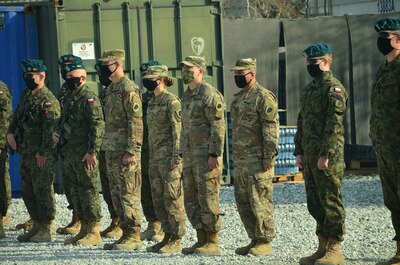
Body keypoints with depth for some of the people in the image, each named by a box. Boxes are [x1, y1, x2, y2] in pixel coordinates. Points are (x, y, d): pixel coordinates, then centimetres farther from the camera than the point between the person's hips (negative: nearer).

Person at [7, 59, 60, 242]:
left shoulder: (48, 100, -13)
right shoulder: (26, 95, 16)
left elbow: (50, 129, -19)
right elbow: (17, 116, 25)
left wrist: (43, 152, -23)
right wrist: (11, 132, 6)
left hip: (41, 155, -9)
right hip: (25, 152, 9)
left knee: (43, 190, -5)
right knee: (27, 190, 13)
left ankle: (47, 229, 1)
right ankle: (37, 225, 23)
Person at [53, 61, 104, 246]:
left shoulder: (89, 98, -11)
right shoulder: (69, 98, 17)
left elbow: (98, 125, -18)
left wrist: (92, 151, -21)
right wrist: (57, 132, 8)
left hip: (84, 155, -9)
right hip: (69, 153, 9)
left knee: (88, 191, -6)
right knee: (75, 192, 12)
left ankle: (94, 232, -3)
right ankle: (84, 229, 18)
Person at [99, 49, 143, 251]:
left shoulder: (129, 89, -14)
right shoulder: (111, 89, 16)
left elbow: (136, 123, -18)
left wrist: (131, 152, -21)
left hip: (125, 153, -10)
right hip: (112, 151, 10)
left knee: (129, 194, -6)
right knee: (116, 195, 11)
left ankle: (133, 237, -3)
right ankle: (126, 233, 16)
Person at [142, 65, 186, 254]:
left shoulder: (171, 101, -11)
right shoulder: (152, 102, 16)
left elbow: (178, 130, -15)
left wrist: (176, 157, -20)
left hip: (169, 156, -9)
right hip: (155, 156, 9)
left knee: (172, 198, -6)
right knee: (158, 199, 9)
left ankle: (177, 240, -2)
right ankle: (168, 236, 15)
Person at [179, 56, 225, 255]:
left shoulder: (210, 95, -11)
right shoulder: (186, 96, 17)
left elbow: (218, 126, -16)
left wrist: (214, 154, -21)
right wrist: (182, 154, 20)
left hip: (207, 156, -9)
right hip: (190, 156, 9)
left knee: (208, 199, -7)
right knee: (191, 200, 9)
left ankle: (212, 243, -3)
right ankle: (201, 240, 16)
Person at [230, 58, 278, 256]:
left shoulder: (263, 97, -11)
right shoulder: (238, 98, 18)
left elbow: (271, 129, -16)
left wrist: (268, 157, -20)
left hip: (257, 160, -9)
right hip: (240, 160, 9)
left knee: (259, 201, -7)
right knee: (243, 202, 10)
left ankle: (265, 242, -1)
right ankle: (254, 239, 18)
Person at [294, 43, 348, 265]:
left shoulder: (334, 89, -10)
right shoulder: (308, 89, 18)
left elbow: (335, 125, -17)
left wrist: (325, 155, -20)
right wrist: (299, 151, 16)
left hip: (327, 156, -9)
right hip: (309, 155, 9)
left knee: (330, 201, -6)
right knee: (315, 203, 11)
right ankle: (323, 247, 17)